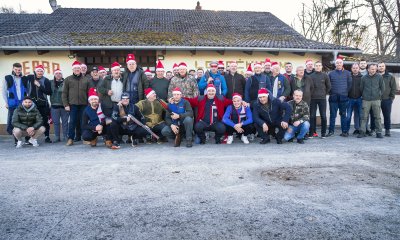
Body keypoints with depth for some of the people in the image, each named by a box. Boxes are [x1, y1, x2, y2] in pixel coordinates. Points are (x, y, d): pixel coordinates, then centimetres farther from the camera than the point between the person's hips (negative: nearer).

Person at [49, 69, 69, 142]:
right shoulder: (51, 83, 8)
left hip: (64, 105, -2)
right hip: (54, 105, 2)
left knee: (65, 122, 4)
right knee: (56, 122, 6)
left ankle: (65, 137, 13)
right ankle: (57, 137, 14)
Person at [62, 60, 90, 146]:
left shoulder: (85, 80, 10)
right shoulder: (68, 79, 6)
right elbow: (64, 93, 3)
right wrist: (66, 104, -4)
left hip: (83, 104, 2)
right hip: (72, 104, -2)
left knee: (82, 121, 5)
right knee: (72, 121, -4)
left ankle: (79, 137, 17)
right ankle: (70, 138, 2)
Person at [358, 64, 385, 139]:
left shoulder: (379, 77, 2)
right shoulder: (364, 78, 3)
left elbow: (382, 88, 9)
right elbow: (361, 88, 13)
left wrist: (379, 95, 8)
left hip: (376, 100, 0)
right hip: (366, 100, 0)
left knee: (377, 117, 4)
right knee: (364, 117, 1)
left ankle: (379, 132, 10)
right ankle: (362, 132, 4)